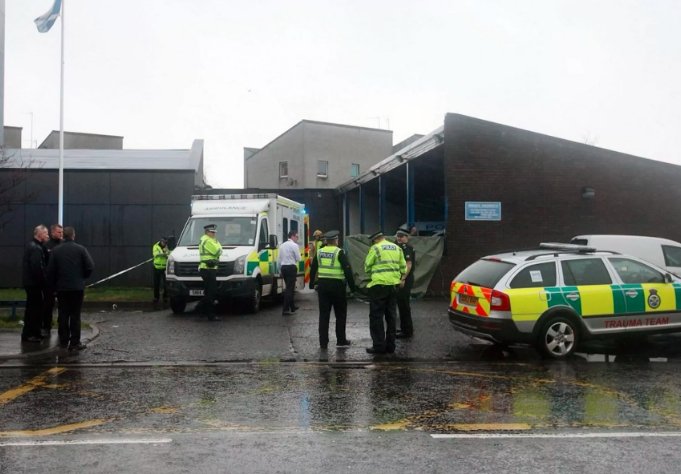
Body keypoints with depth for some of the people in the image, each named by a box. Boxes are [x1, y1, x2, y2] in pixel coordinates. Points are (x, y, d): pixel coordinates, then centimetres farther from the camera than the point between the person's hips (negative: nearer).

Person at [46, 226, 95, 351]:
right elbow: (90, 267, -9)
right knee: (75, 315, 1)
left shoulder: (56, 250, 0)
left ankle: (63, 341, 16)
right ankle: (75, 342, 0)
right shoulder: (80, 249, -6)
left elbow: (50, 270, -1)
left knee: (63, 314, 11)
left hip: (61, 288, 2)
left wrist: (54, 284, 11)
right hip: (77, 287, -2)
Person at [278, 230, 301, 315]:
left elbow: (279, 259, 15)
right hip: (291, 267, -8)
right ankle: (285, 309, -13)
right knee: (290, 288, -7)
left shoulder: (282, 245, 14)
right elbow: (298, 259, -9)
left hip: (283, 267, 8)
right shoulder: (294, 245, -8)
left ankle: (292, 307, 28)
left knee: (289, 287, 18)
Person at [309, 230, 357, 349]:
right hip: (337, 286, -4)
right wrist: (352, 286, -6)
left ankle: (323, 342, 7)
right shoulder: (339, 253, -8)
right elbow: (348, 270, -11)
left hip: (322, 285, 4)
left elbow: (313, 269, 13)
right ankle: (341, 340, 14)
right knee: (340, 314, 10)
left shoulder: (319, 252, 7)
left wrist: (312, 284, 22)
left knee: (323, 315, 8)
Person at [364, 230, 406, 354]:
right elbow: (403, 268, 10)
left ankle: (379, 346, 0)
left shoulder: (375, 248, -7)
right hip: (394, 285, 6)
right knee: (391, 316, 13)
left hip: (379, 285, -6)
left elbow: (367, 267, -2)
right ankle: (390, 345, 17)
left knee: (376, 317, 1)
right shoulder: (397, 248, 11)